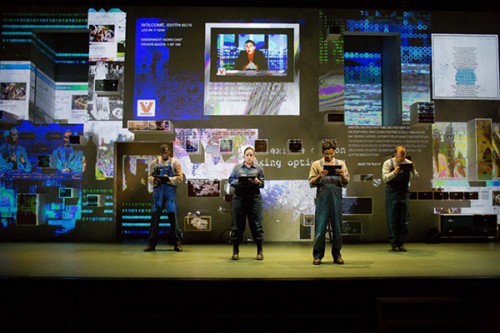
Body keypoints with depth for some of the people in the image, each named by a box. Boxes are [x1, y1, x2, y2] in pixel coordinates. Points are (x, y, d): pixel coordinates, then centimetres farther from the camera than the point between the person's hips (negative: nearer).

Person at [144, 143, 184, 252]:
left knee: (173, 216, -5)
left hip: (170, 191, -2)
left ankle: (178, 242, 4)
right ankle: (151, 243, 10)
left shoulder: (175, 162, 3)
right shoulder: (154, 162, 10)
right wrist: (155, 180, -12)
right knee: (154, 216, 2)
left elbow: (180, 178, -2)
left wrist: (168, 179, -16)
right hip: (158, 191, 2)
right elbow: (150, 177, 10)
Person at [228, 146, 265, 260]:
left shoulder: (259, 168, 11)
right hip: (239, 197, 1)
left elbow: (262, 183, 5)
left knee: (256, 224, 0)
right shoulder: (237, 167, 11)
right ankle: (235, 251, 14)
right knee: (237, 224, 4)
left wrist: (256, 181, -16)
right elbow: (231, 180, 5)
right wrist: (239, 181, -14)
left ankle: (260, 251, 11)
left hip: (254, 197, 0)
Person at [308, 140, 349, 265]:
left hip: (336, 198, 2)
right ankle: (317, 255, 5)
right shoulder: (316, 164, 8)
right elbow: (312, 183, 4)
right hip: (322, 198, -2)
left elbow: (345, 183, 11)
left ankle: (337, 255, 16)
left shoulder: (341, 164, 13)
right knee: (320, 227, -3)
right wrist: (320, 176, -13)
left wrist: (342, 176, -9)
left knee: (337, 227, 5)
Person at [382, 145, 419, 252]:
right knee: (392, 220, 2)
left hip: (404, 194, 3)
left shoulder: (408, 163, -1)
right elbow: (384, 178, -21)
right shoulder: (388, 163, -9)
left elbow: (416, 177, -4)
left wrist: (413, 171, -26)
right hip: (392, 194, -3)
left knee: (404, 220, 6)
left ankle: (401, 243, 16)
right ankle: (394, 243, 11)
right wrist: (395, 172, -38)